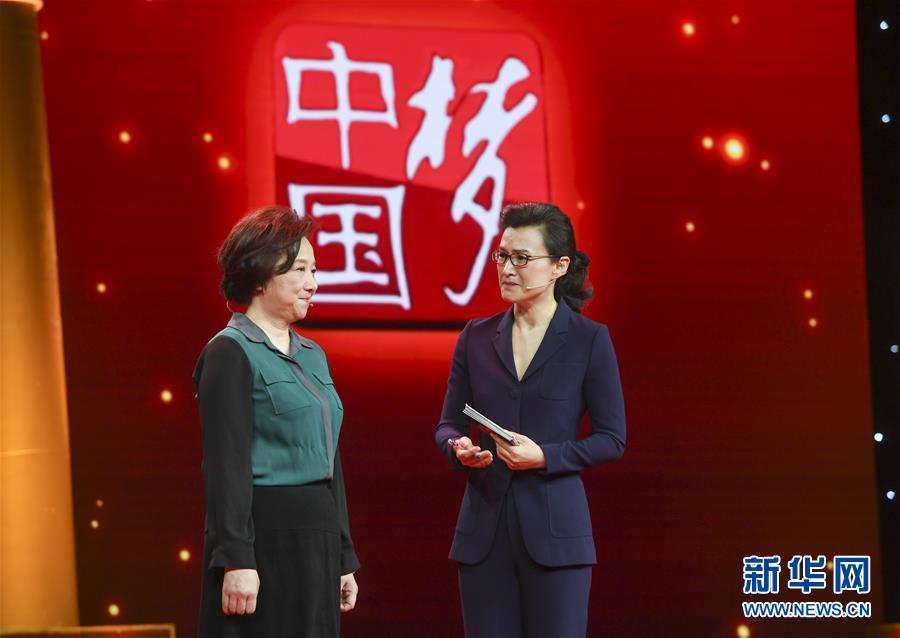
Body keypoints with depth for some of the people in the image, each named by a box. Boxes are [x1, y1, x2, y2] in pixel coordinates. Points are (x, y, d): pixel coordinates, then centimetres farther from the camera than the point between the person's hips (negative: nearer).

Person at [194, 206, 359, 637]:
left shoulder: (312, 355, 17)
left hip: (317, 540, 8)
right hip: (264, 540, -8)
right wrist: (235, 560, -20)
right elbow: (226, 465, -14)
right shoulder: (231, 353, -7)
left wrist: (343, 557, 18)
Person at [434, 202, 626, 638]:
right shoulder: (476, 337, 8)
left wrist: (545, 456, -16)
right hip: (484, 524, 3)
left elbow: (612, 439, -2)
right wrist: (459, 448, -12)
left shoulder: (589, 340, -2)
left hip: (554, 525, -3)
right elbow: (447, 425, 11)